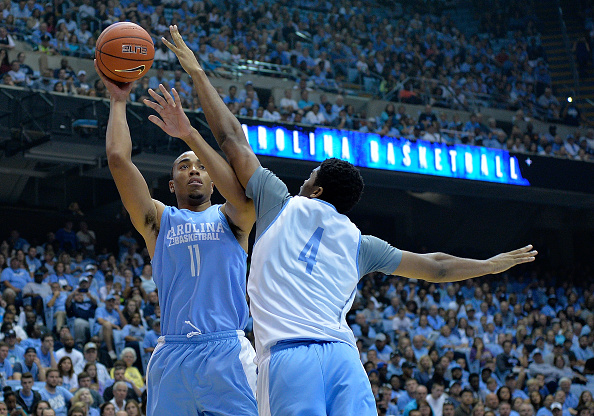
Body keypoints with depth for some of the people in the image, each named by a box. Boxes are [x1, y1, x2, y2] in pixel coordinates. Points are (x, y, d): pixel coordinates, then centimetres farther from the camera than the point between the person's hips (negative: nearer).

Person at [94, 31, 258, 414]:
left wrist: (190, 134, -12)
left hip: (228, 353, -1)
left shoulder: (230, 218, 14)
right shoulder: (159, 221, 15)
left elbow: (244, 192, -11)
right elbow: (118, 159, 4)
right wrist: (119, 100, 12)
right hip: (173, 353, 1)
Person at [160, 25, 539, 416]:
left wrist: (197, 72, 27)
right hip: (343, 355, 3)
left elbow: (232, 139, 18)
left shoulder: (284, 206, 14)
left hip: (288, 356, -3)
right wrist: (492, 265, 48)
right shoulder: (360, 244, 22)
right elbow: (435, 267, 31)